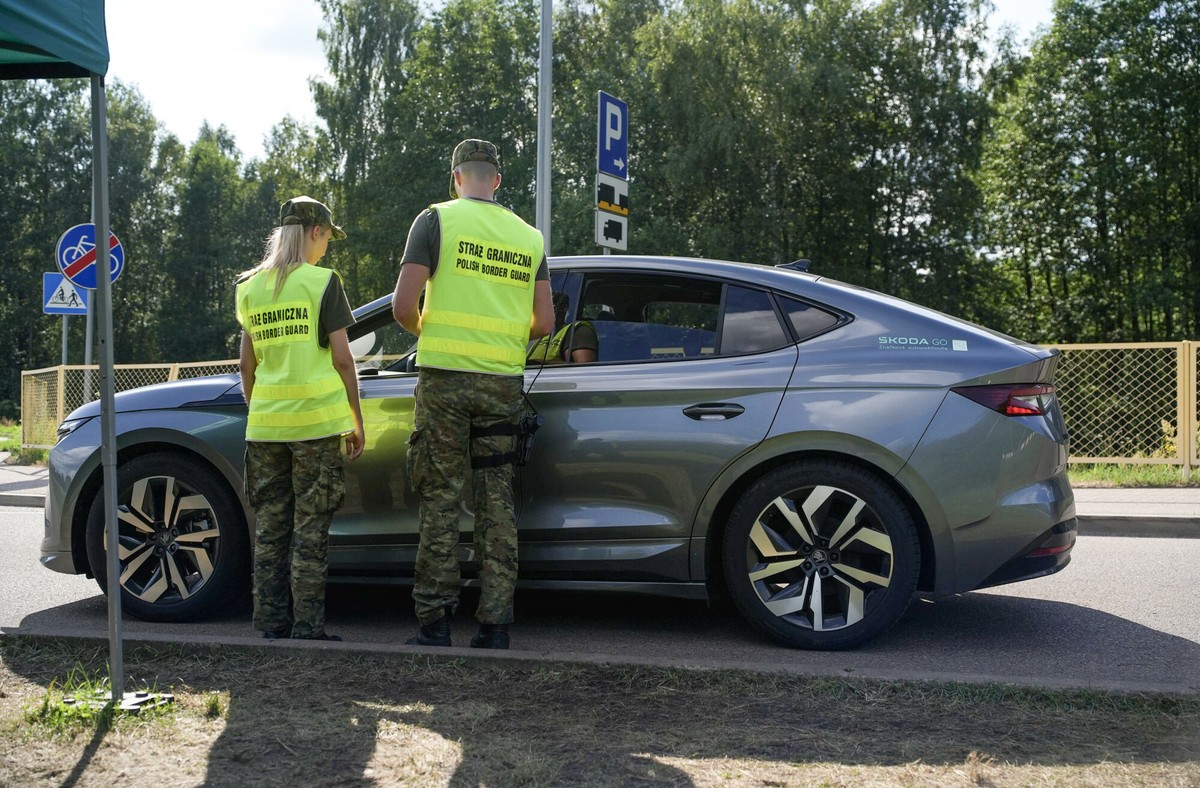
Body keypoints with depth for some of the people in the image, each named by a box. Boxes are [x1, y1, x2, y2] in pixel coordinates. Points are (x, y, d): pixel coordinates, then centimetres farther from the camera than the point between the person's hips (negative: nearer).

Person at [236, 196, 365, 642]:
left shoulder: (250, 286, 11)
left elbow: (247, 363, 13)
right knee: (310, 528, 0)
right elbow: (341, 358, -6)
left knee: (270, 526, 9)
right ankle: (307, 628, 1)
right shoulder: (322, 281, -3)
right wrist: (357, 422, 1)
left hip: (265, 422, 4)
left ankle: (272, 625, 12)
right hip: (317, 421, -4)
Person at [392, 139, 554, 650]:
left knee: (440, 501, 2)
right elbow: (544, 324, 7)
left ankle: (433, 622, 4)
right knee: (497, 502, 7)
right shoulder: (529, 237, 11)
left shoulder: (437, 219, 0)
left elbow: (403, 306, -8)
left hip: (445, 378, -3)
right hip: (504, 383, 3)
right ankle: (494, 626, 7)